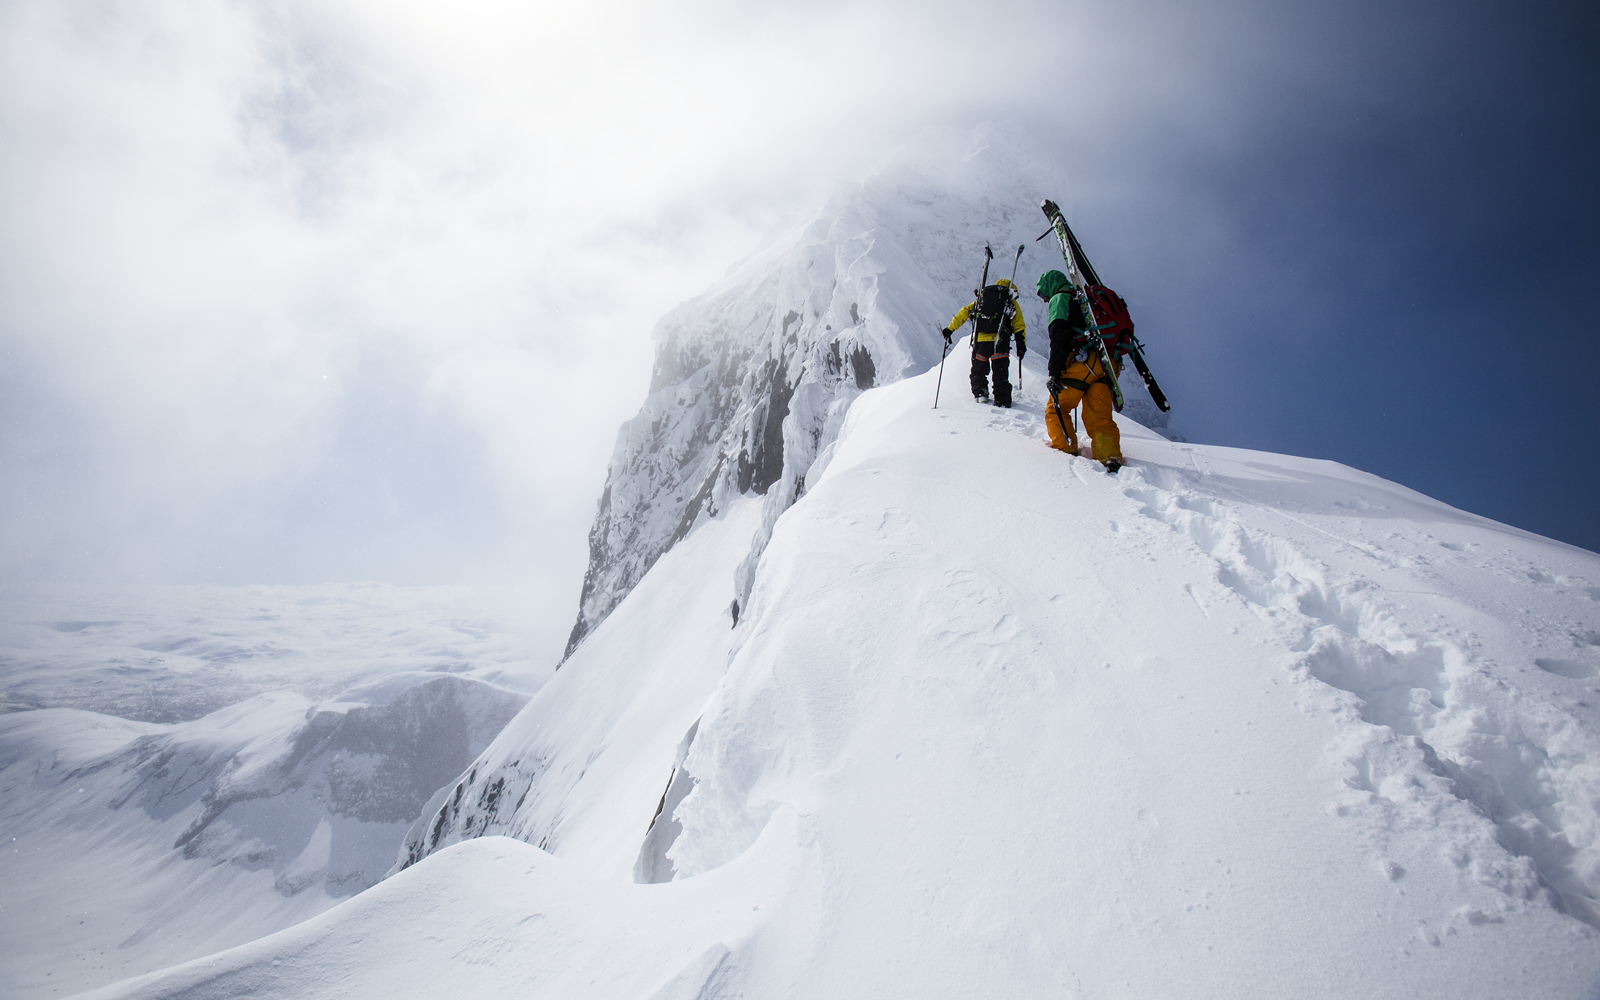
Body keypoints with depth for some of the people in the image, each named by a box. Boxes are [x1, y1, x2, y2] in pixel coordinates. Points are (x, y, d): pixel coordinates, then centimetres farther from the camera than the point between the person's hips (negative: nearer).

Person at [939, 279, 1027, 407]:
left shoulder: (981, 298, 22)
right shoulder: (1011, 303, 17)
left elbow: (964, 312, 15)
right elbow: (1019, 327, 11)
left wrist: (950, 329, 14)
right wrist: (1021, 346, 14)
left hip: (980, 340, 2)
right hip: (1000, 342, -1)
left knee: (978, 369, 18)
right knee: (1000, 372, 6)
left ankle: (980, 393, 5)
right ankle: (1002, 400, 2)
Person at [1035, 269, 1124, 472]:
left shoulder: (1060, 299, 9)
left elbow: (1059, 335, -8)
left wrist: (1054, 372, -15)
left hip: (1082, 362, -7)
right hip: (1107, 365, 7)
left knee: (1055, 409, 5)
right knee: (1100, 418, 4)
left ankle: (1065, 450, -6)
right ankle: (1111, 458, -14)